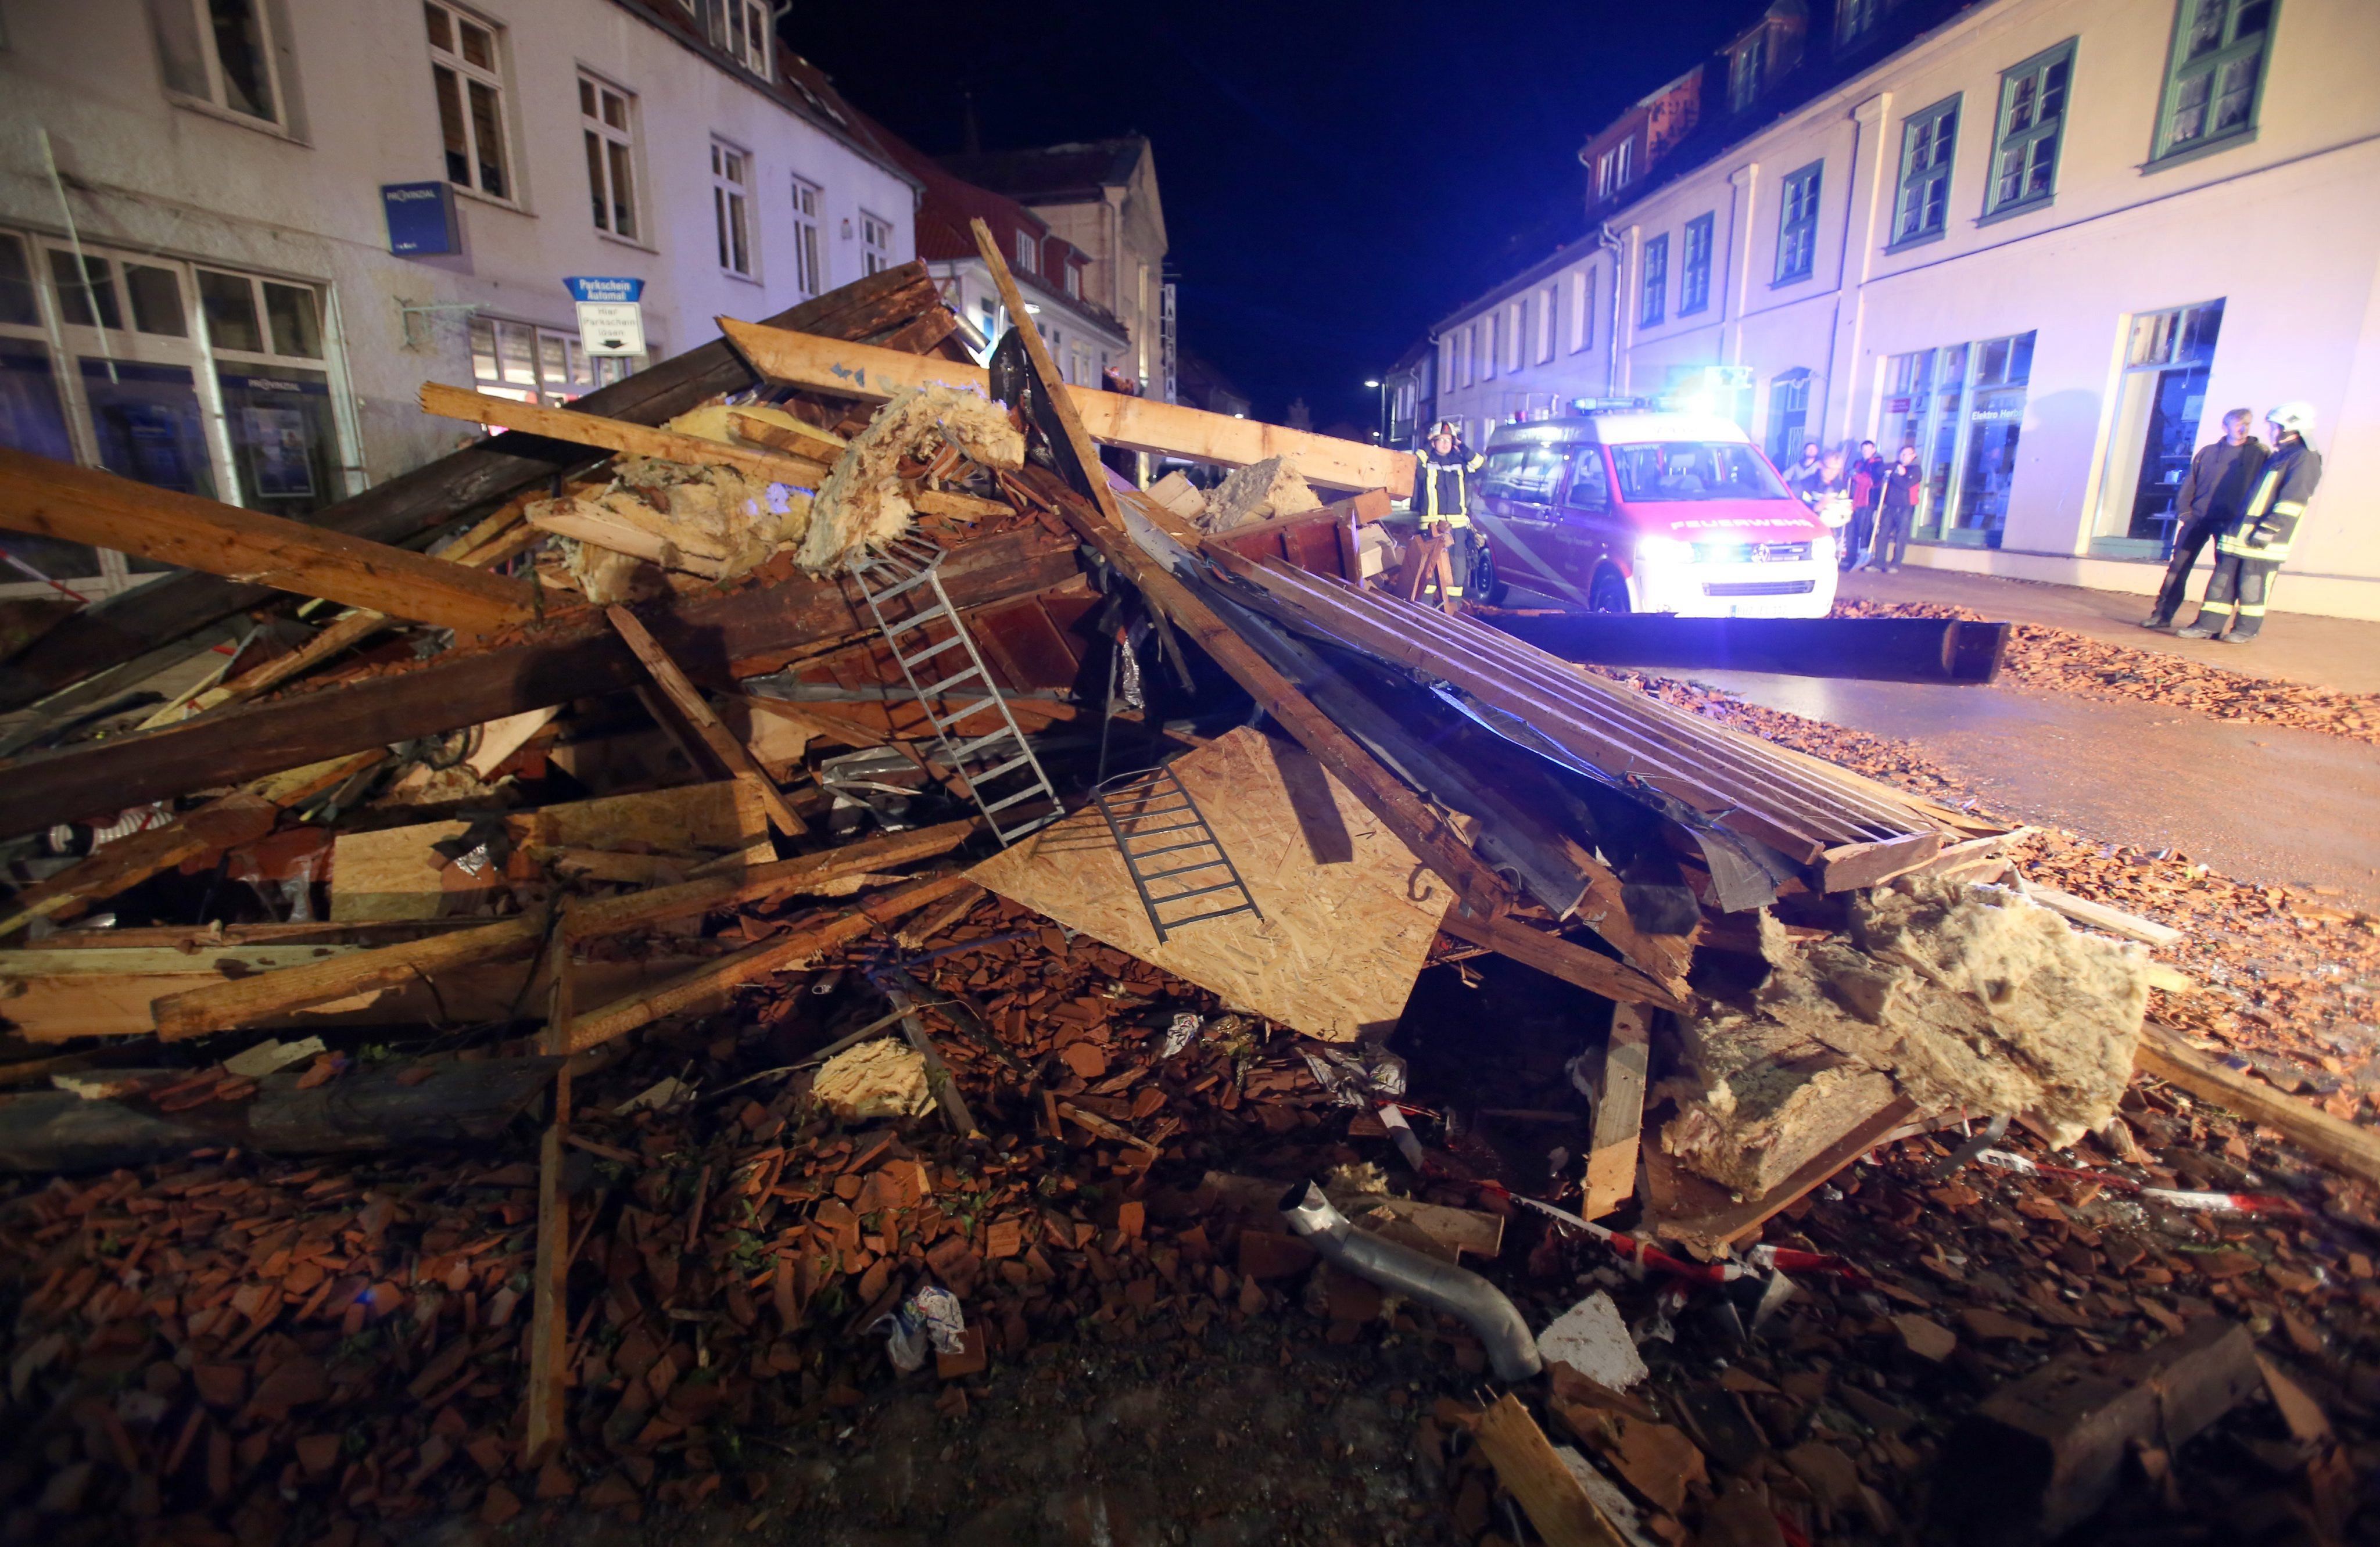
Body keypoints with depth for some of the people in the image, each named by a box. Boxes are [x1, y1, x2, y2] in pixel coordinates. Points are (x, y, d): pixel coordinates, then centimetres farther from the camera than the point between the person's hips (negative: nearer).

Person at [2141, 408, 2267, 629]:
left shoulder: (2259, 454, 6)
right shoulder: (2208, 451, 11)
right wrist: (2183, 510, -2)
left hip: (2229, 522, -1)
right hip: (2197, 518, 1)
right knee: (2178, 566, -2)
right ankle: (2162, 614, 1)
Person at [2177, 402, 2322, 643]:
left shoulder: (2305, 458, -7)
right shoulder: (2277, 456, 22)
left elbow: (2293, 499, -16)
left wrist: (2269, 528, -22)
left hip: (2263, 541, -8)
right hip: (2242, 533, 8)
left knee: (2253, 586, -2)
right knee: (2223, 579, 5)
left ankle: (2246, 630, 6)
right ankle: (2208, 626, 6)